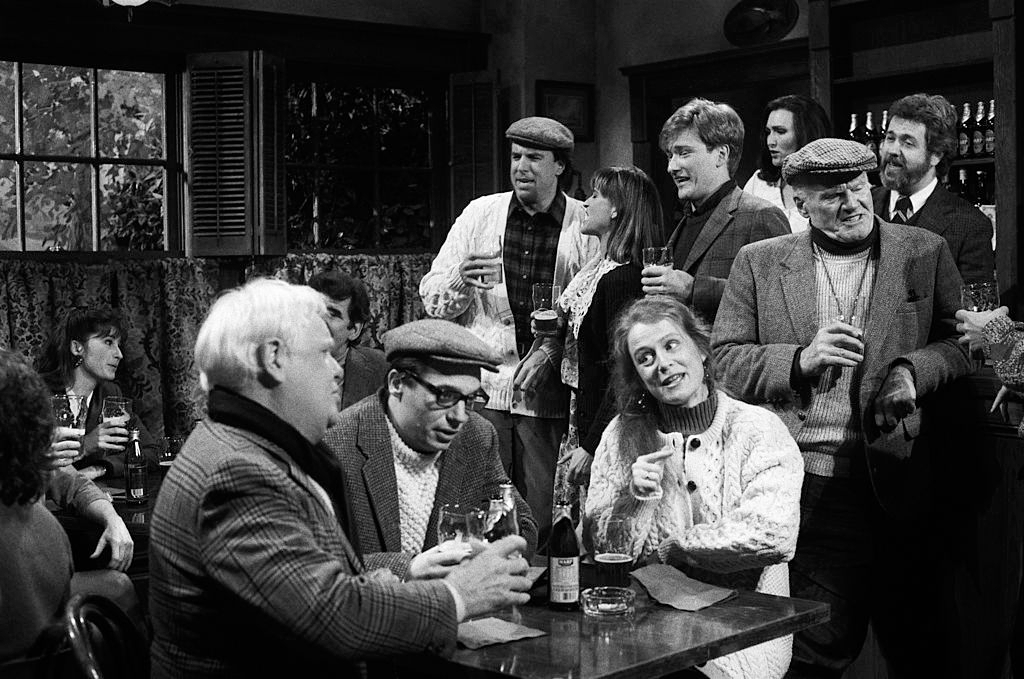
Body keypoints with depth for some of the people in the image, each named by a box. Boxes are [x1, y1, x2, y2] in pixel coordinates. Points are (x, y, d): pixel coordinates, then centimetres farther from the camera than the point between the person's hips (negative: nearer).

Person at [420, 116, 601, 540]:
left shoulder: (587, 226, 3)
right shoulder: (480, 214, 8)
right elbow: (431, 301, 8)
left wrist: (553, 349, -14)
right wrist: (462, 279, -12)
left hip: (549, 394, -1)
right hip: (480, 390, 1)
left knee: (544, 523, -1)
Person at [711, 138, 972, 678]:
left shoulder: (925, 253, 7)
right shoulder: (759, 263, 6)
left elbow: (966, 343, 7)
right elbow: (724, 360, 2)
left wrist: (915, 369, -13)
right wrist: (800, 359, -14)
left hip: (899, 486, 1)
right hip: (808, 487, -1)